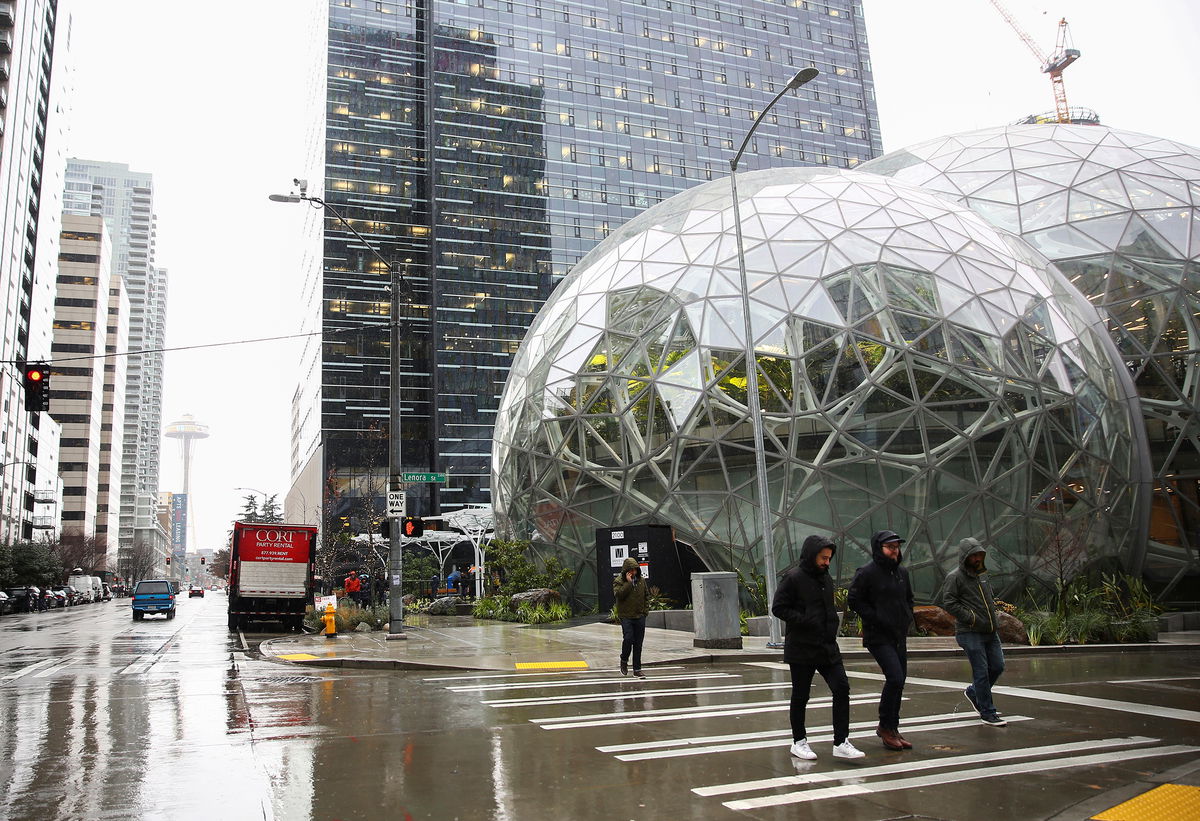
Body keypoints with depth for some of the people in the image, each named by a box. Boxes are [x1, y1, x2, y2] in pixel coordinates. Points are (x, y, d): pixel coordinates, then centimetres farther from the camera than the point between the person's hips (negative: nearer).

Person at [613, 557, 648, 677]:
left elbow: (646, 596, 20)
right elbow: (618, 594, -20)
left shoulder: (641, 580, 11)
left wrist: (646, 609, 9)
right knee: (628, 638, -18)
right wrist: (628, 582, -20)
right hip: (626, 616, -4)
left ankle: (637, 669, 13)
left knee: (638, 643, 5)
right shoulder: (618, 581, -3)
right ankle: (624, 661, 9)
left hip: (640, 616, 4)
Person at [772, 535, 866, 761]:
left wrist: (832, 625, 9)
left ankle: (841, 743, 6)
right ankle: (799, 742, 22)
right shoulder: (793, 578, -12)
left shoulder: (825, 577, 12)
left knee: (842, 688, -2)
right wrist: (806, 621, -21)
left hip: (828, 647, 7)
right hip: (801, 649, -7)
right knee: (800, 697, 6)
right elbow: (778, 608, -15)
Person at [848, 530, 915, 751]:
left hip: (899, 636, 8)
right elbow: (853, 600, -11)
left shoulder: (902, 573, 13)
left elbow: (909, 598, 27)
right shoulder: (866, 572, -10)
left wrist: (907, 618, 11)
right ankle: (885, 726, -1)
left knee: (898, 682, 10)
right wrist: (876, 619, -15)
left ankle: (892, 729, 23)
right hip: (878, 637, -8)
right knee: (895, 678, -17)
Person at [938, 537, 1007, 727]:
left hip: (990, 632, 8)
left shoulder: (981, 575, 16)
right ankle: (987, 713, 5)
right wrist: (971, 617, -17)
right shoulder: (954, 577, -9)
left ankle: (973, 692, 30)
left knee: (998, 666, 8)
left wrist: (994, 617, 15)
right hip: (970, 633, -8)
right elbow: (949, 603, -14)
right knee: (981, 672, -5)